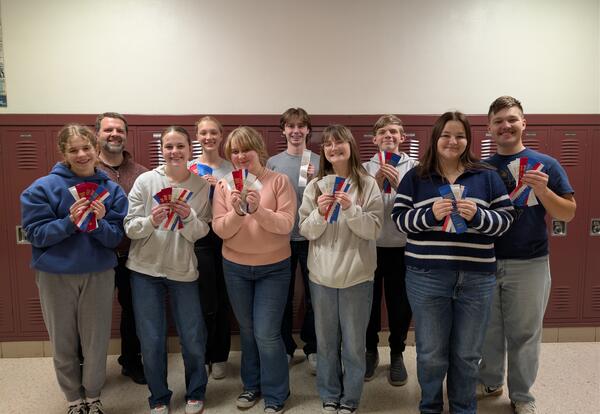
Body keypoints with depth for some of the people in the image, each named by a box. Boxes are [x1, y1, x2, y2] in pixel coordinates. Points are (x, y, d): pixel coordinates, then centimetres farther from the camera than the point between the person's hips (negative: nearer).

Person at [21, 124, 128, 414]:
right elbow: (36, 234, -10)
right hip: (55, 276, 0)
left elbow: (116, 238, -5)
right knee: (63, 344, 13)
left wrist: (98, 223, -24)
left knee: (96, 342, 11)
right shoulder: (43, 187, -8)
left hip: (99, 275, 1)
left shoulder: (112, 190, -3)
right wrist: (70, 222, -25)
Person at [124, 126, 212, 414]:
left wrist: (188, 218, -22)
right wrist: (151, 221, -24)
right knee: (151, 341, 8)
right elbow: (130, 228, -4)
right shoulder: (145, 180, -5)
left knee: (193, 339, 9)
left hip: (183, 270, 1)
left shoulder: (201, 185, -2)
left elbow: (202, 232, -2)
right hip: (145, 269, 0)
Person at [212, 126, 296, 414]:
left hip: (273, 268, -3)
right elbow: (219, 229, -6)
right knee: (247, 330, 18)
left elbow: (286, 225, -16)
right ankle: (252, 385, 38)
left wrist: (258, 210, -30)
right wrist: (237, 212, -24)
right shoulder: (223, 185, -1)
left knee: (267, 334, -2)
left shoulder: (279, 181, -9)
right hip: (235, 267, 3)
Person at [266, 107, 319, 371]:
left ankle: (312, 349, 26)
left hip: (310, 237, 0)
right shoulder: (273, 162, 2)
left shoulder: (319, 162, 1)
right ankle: (285, 348, 28)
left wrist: (314, 181, -17)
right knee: (283, 296, 11)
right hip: (281, 238, 1)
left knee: (313, 297, 9)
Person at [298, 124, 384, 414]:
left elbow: (374, 231, -7)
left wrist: (351, 209, -21)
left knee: (354, 345, 10)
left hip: (357, 276, -2)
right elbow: (305, 231, 1)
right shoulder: (315, 186, 2)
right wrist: (320, 213, -17)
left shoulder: (368, 185, -4)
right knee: (326, 343, 15)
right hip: (321, 275, 2)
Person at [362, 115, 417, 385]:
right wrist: (376, 184, -17)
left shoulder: (413, 167, -1)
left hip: (402, 246, -1)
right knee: (370, 302, 12)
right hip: (370, 246, 1)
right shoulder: (365, 168, 3)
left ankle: (397, 354, 31)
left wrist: (398, 184, -21)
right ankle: (371, 351, 33)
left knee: (400, 304, 10)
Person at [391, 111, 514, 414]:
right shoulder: (415, 177, 4)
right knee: (431, 353, 11)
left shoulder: (486, 176, 7)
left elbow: (506, 218, 3)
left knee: (467, 354, 14)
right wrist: (430, 214, -18)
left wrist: (477, 215, -16)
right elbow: (399, 218, -1)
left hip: (476, 278, 1)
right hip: (426, 277, -1)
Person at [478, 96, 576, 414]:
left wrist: (543, 190, -19)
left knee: (524, 333, 9)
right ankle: (490, 382, 35)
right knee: (489, 331, 14)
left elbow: (568, 214, -2)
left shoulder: (545, 164, -1)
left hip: (529, 264, -2)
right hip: (485, 263, 2)